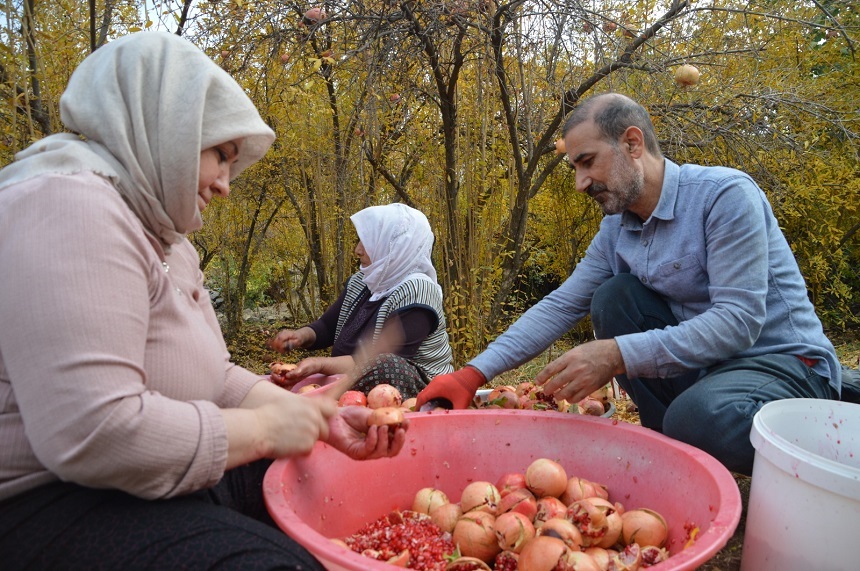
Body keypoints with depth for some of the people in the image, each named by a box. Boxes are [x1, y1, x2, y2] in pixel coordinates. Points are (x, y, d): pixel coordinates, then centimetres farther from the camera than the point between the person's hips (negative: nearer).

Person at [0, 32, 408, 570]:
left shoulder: (163, 236, 12)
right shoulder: (64, 204, -21)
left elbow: (214, 378, 12)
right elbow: (93, 434, -31)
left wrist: (321, 419, -1)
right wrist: (265, 427, -18)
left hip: (174, 471, 10)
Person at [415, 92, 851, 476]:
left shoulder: (725, 195, -20)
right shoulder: (616, 228, 0)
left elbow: (738, 322, -27)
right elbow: (559, 307, -1)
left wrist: (616, 355, -35)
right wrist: (474, 374, -10)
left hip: (785, 362, -6)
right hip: (697, 363, 6)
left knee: (698, 418, -36)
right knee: (612, 296, -11)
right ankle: (667, 436, -2)